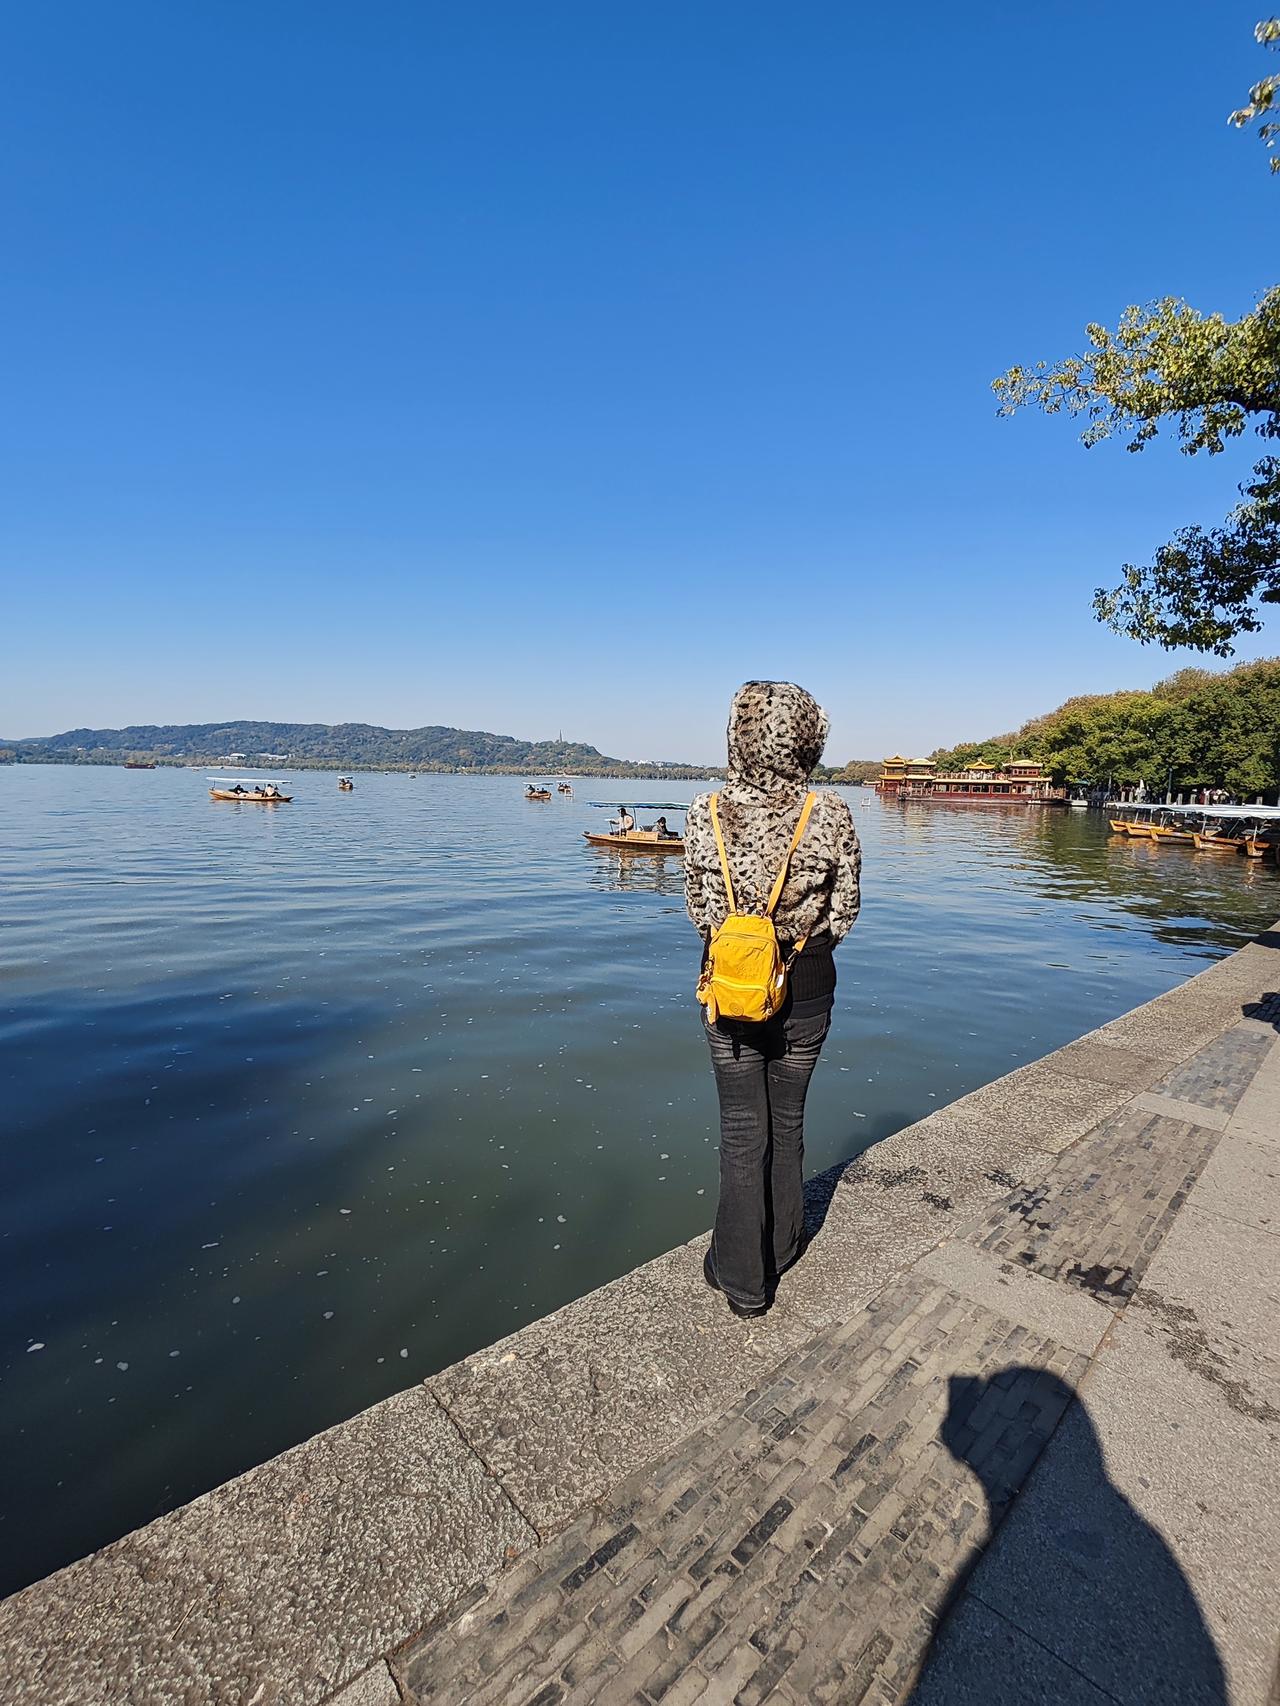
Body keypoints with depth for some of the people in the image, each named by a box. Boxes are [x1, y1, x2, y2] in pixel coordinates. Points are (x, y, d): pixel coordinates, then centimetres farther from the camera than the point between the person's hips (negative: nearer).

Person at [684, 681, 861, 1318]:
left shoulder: (706, 815, -13)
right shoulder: (831, 816, -14)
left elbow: (699, 908, -2)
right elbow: (844, 912, -3)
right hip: (808, 988, 1)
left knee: (742, 1132, 15)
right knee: (787, 1122, 22)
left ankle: (744, 1277, 28)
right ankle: (780, 1247, 43)